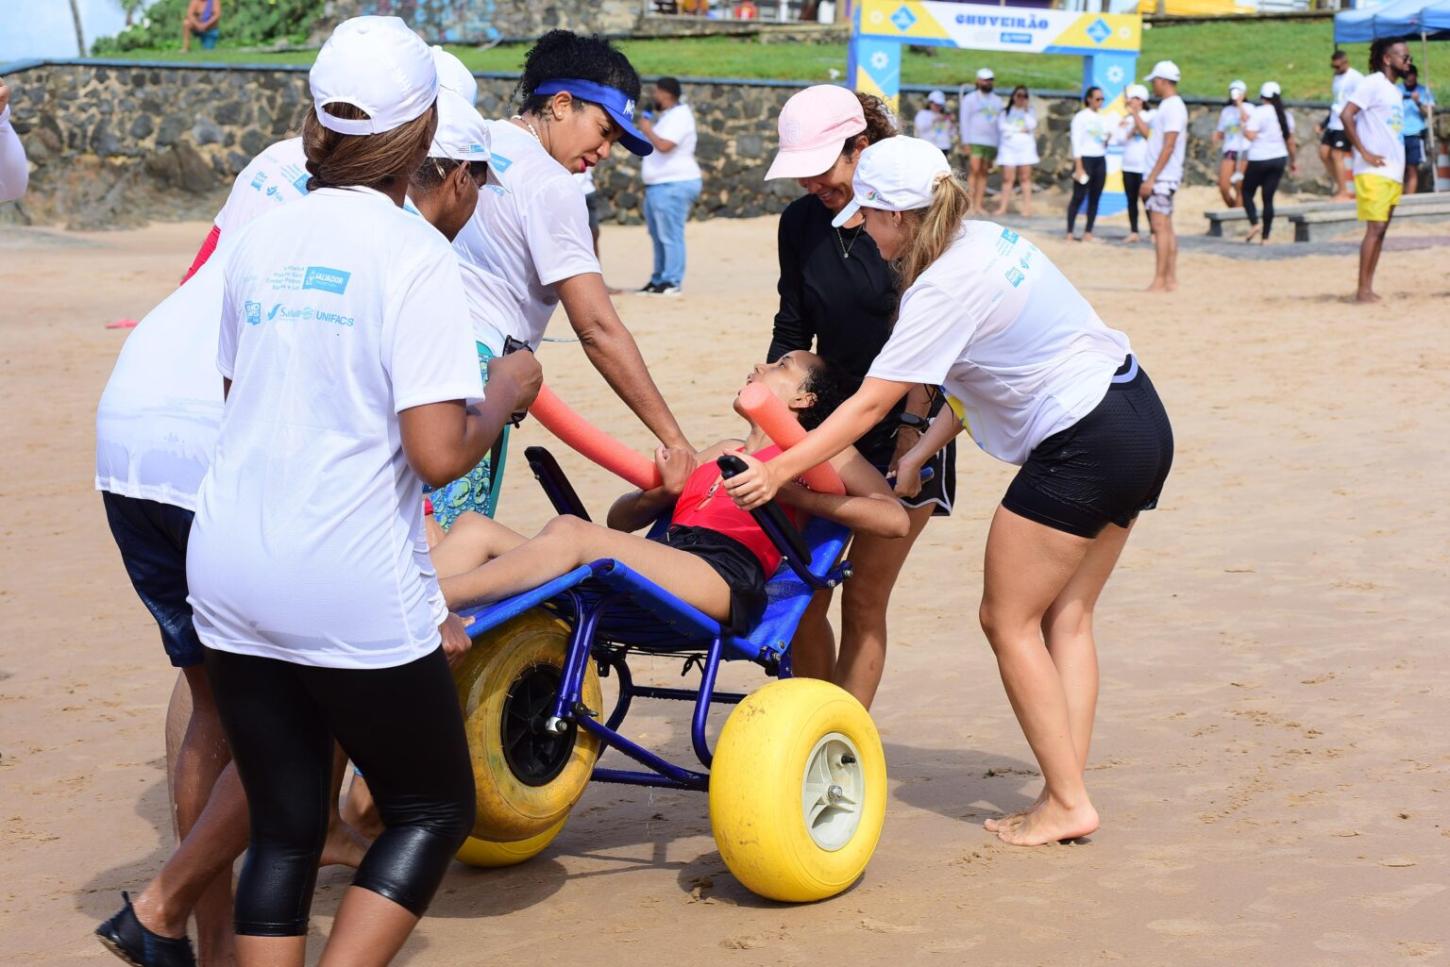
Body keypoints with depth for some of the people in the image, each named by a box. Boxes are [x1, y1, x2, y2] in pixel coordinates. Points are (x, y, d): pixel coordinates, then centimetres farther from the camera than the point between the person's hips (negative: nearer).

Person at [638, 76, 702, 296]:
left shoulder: (679, 116, -15)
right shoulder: (668, 115, 18)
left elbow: (664, 145, -28)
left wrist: (648, 130, -13)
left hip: (673, 185, -11)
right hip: (658, 185, 11)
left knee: (671, 235, -11)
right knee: (658, 236, 16)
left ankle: (672, 282, -11)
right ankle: (659, 279, 23)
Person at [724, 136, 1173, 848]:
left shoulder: (944, 288, -17)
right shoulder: (987, 240, 10)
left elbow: (868, 406, -17)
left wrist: (777, 471, -15)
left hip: (1083, 448, -9)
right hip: (1142, 422, 9)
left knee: (1009, 621, 1)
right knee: (1064, 618, 12)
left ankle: (1066, 802, 2)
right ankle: (1068, 788, 12)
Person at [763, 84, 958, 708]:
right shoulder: (800, 223, 2)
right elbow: (792, 331, 9)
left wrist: (913, 428, -21)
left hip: (903, 427, -4)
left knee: (863, 600, -4)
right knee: (803, 596, -3)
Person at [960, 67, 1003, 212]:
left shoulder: (997, 101, 17)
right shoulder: (970, 99, 7)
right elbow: (965, 121, 2)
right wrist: (965, 142, -8)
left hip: (991, 142, 4)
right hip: (974, 141, -4)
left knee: (983, 173, 1)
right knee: (974, 170, -14)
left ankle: (979, 204, 1)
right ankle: (970, 202, -14)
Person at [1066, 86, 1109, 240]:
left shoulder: (1102, 119, 13)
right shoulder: (1081, 117, -4)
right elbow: (1076, 143, -8)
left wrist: (1108, 138, -3)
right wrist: (1079, 167, -14)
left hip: (1100, 160, 6)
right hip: (1085, 159, -6)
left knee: (1095, 198, 2)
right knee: (1079, 197, -8)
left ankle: (1088, 232, 6)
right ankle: (1070, 232, -5)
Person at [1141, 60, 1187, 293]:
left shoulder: (1173, 107, -14)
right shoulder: (1167, 106, 17)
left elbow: (1168, 146, -20)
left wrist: (1152, 178, -22)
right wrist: (1150, 180, 19)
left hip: (1163, 177, -10)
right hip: (1160, 177, 10)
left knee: (1161, 227, -11)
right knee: (1165, 228, 9)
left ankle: (1159, 282, -12)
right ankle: (1171, 279, 11)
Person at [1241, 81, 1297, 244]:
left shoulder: (1258, 113, -10)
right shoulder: (1285, 115, 9)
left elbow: (1250, 135, -19)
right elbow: (1290, 140, 13)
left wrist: (1245, 125, 1)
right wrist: (1292, 161, 23)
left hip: (1259, 160, -5)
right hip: (1279, 159, 5)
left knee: (1247, 192, 10)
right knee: (1268, 197, 7)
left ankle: (1254, 223, -11)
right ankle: (1265, 236, 3)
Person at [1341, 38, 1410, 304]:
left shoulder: (1395, 91, 19)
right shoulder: (1373, 83, -7)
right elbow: (1347, 115, -17)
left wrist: (1400, 167, 11)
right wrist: (1364, 152, -18)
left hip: (1393, 172, 8)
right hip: (1374, 171, -8)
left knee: (1380, 231, 6)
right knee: (1375, 229, -11)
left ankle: (1368, 289, 8)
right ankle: (1363, 290, -9)